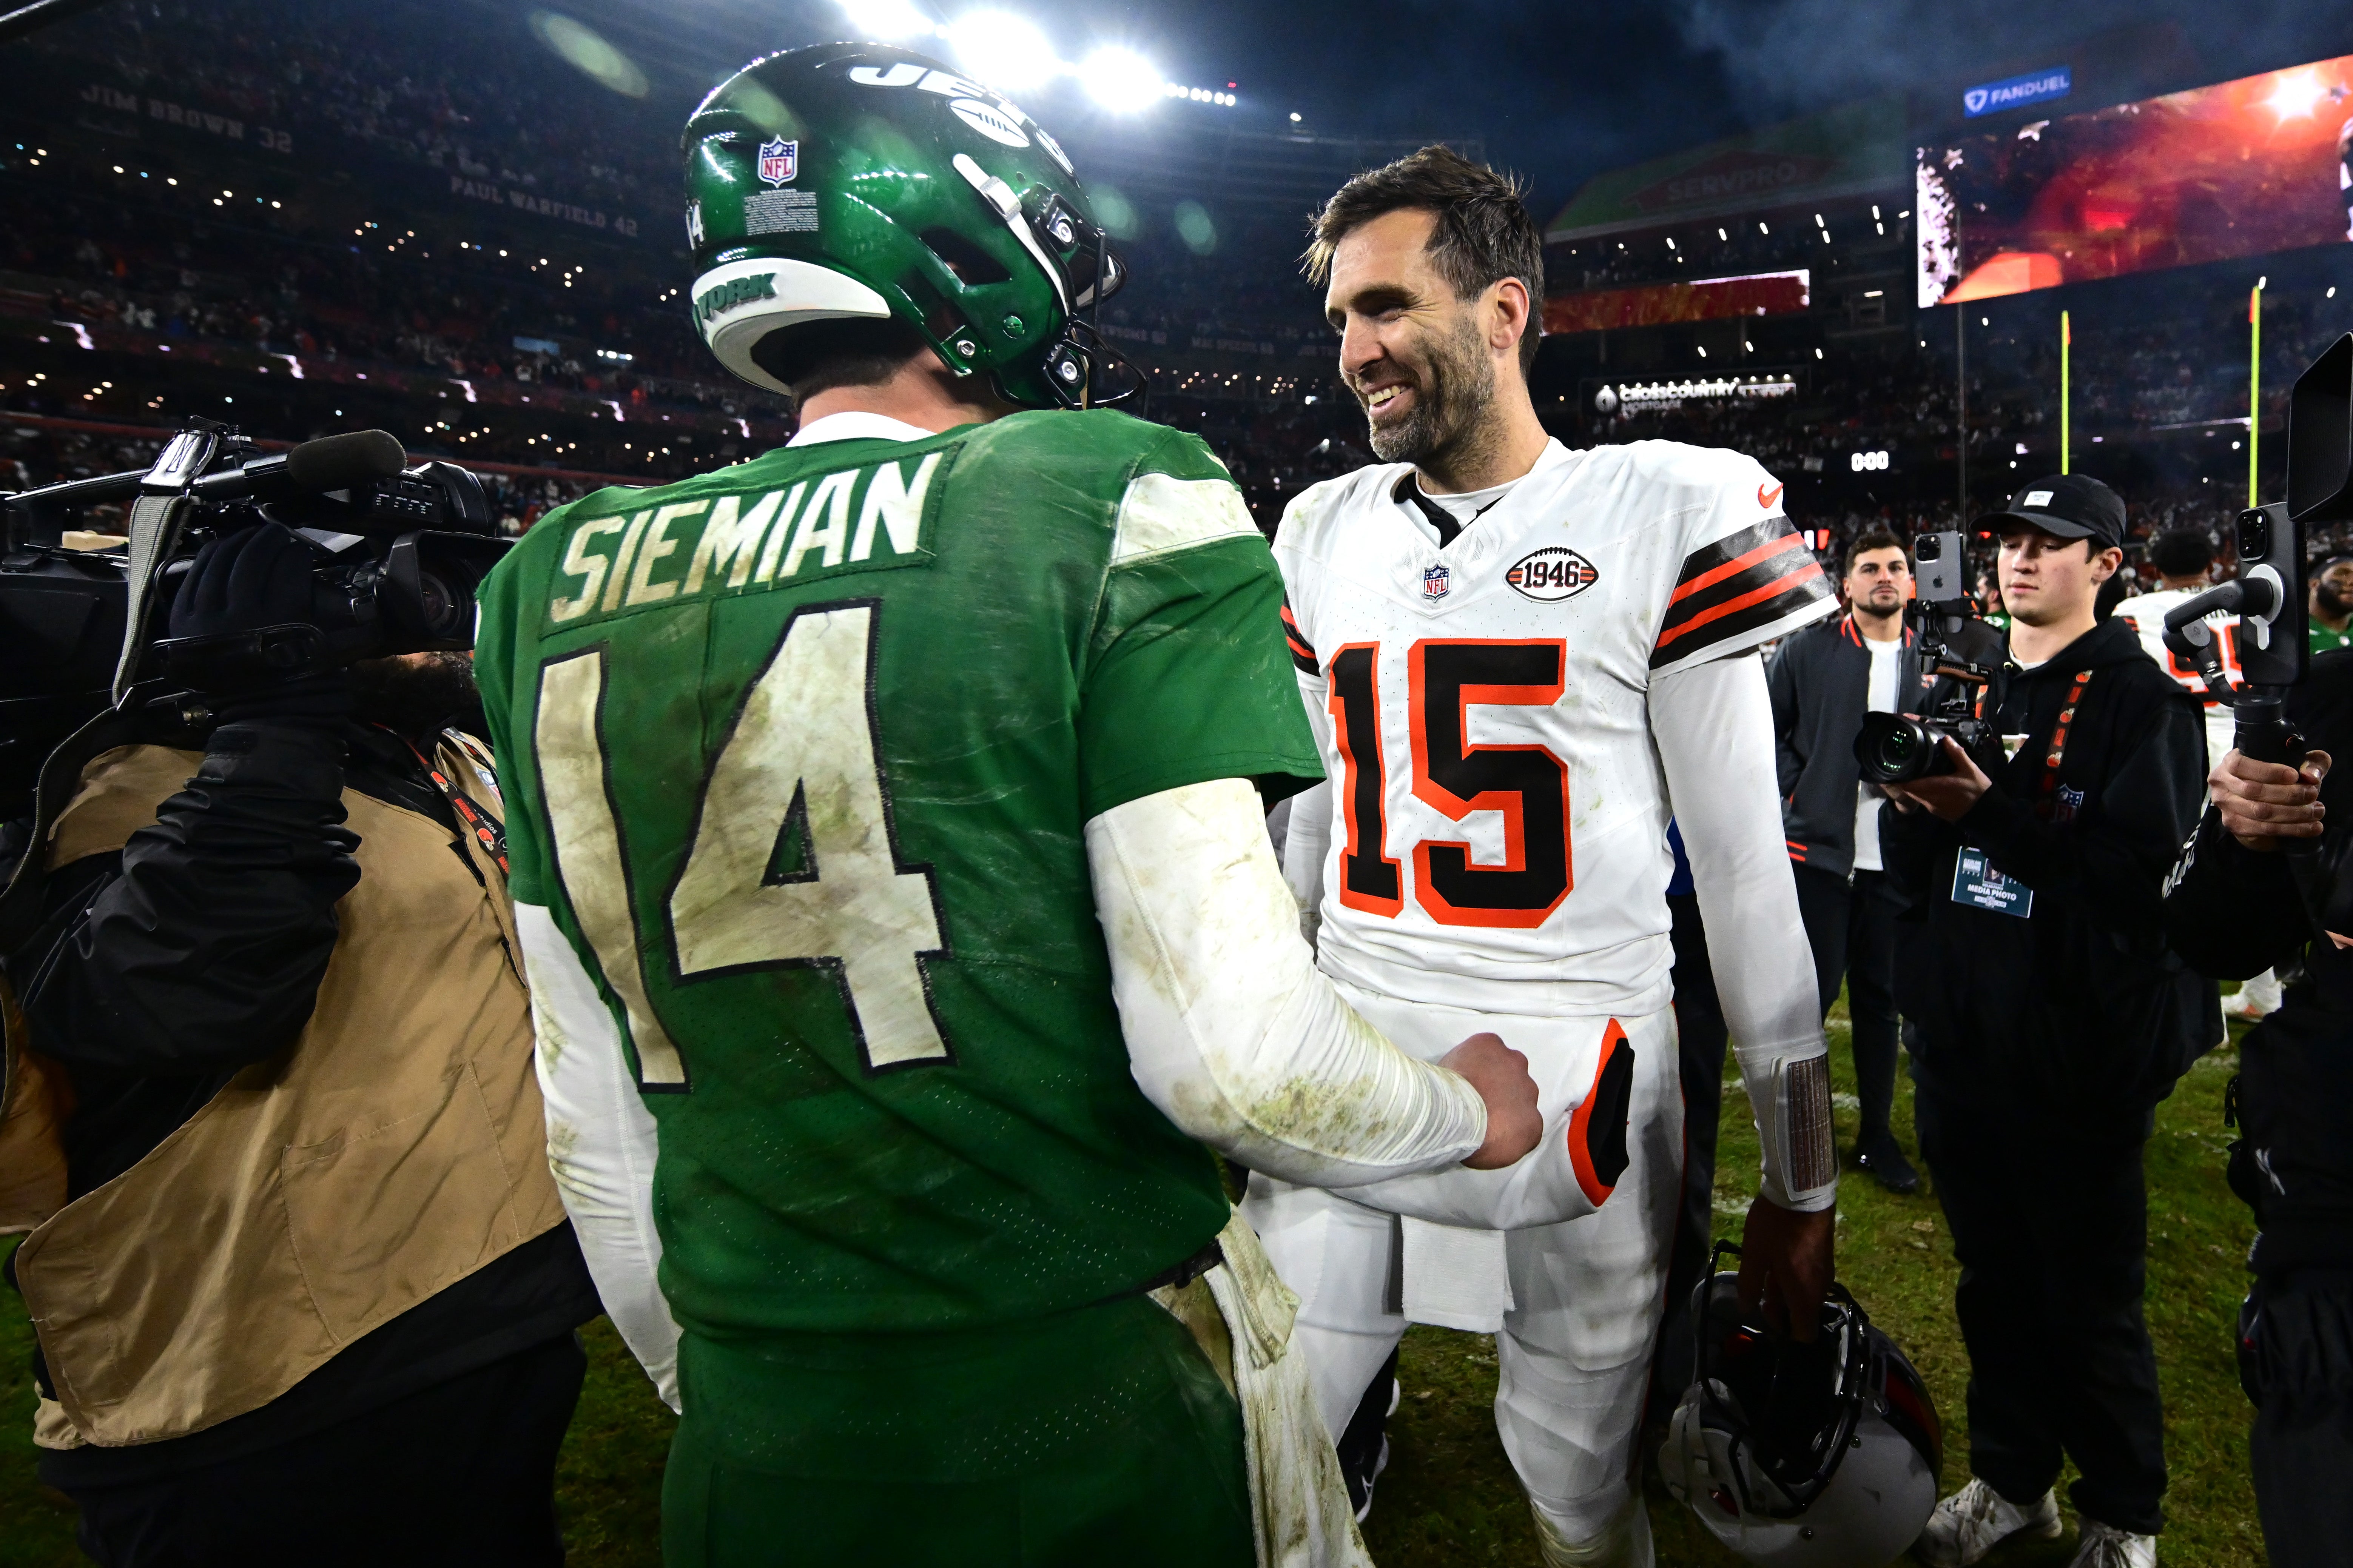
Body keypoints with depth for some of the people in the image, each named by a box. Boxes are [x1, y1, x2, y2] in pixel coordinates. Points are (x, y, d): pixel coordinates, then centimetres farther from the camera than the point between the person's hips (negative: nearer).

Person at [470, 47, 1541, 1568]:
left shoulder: (561, 576, 2)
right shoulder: (1113, 496, -14)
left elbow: (598, 1128, 7)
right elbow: (1234, 1055, -20)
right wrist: (1469, 1108, 1)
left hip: (756, 1439, 5)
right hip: (1097, 1405, -3)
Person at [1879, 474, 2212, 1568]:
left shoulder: (2143, 699, -5)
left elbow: (2146, 869, -18)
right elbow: (1909, 866, 10)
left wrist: (1990, 814, -24)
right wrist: (1916, 806, -10)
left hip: (2081, 1047, -5)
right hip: (1961, 1032, 5)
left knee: (2091, 1296, 8)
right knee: (1994, 1280, 17)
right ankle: (2010, 1479, 34)